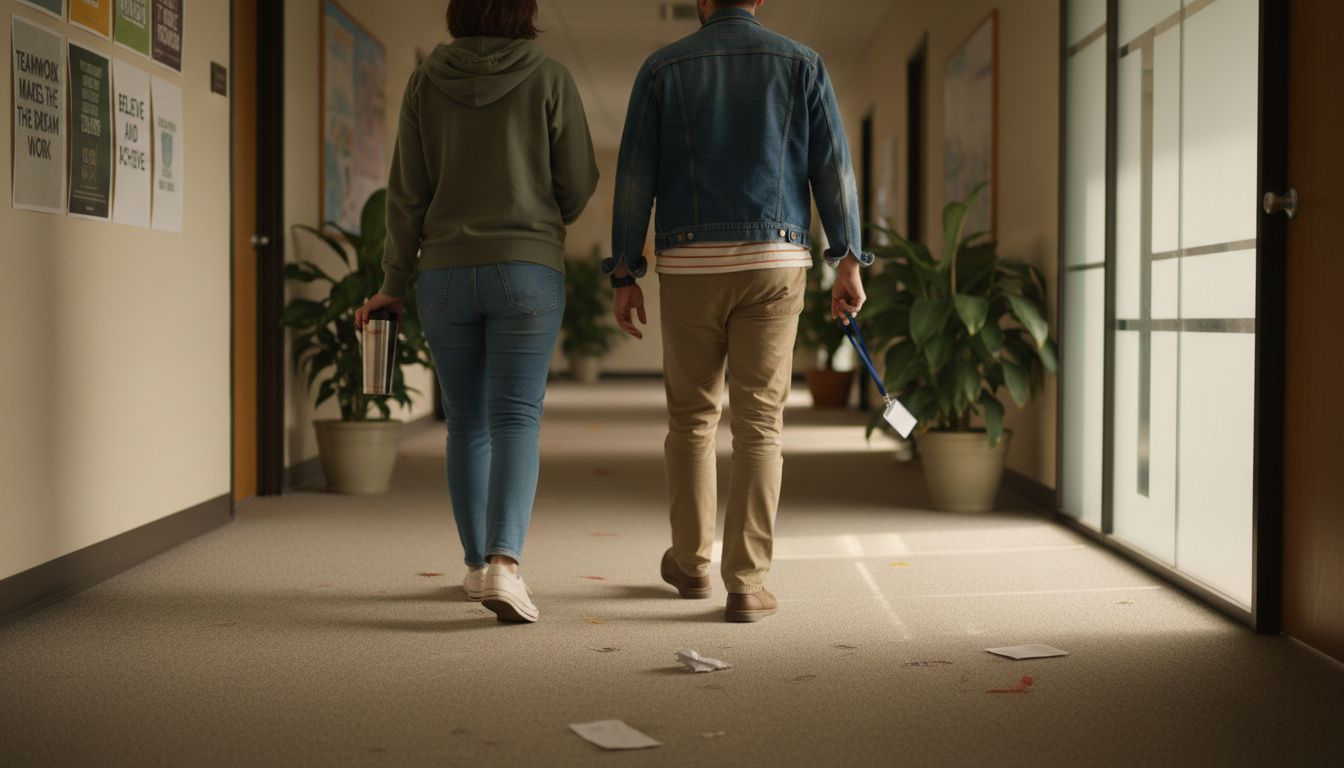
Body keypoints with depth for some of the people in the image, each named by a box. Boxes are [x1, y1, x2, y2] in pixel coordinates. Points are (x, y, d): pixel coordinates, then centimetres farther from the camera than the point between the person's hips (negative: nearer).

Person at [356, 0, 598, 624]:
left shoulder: (425, 83, 3)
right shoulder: (549, 79, -2)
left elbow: (407, 194, 2)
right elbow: (579, 184, 1)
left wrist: (393, 284, 9)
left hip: (445, 274, 3)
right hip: (526, 269, -2)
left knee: (467, 422, 14)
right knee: (515, 419, -6)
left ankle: (477, 565, 23)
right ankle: (503, 563, -23)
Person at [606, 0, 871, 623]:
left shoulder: (663, 68, 5)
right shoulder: (800, 64, 7)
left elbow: (635, 176, 0)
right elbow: (832, 165, -1)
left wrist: (624, 277, 2)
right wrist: (848, 263, -2)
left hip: (689, 266, 0)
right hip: (772, 265, 0)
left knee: (691, 417, 16)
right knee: (758, 424, 0)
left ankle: (691, 564, 26)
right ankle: (746, 584, -6)